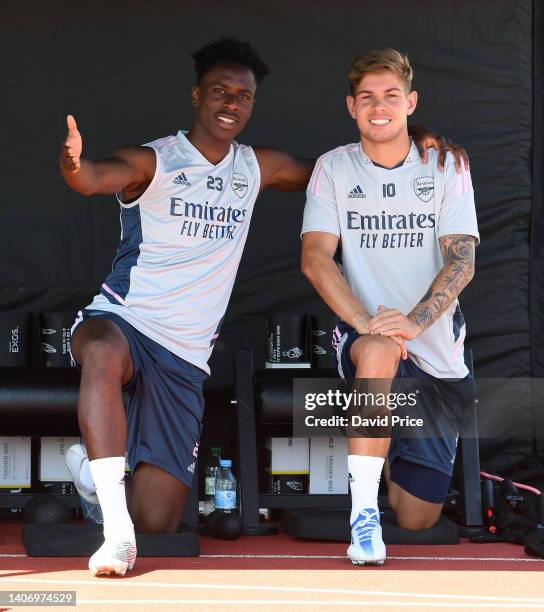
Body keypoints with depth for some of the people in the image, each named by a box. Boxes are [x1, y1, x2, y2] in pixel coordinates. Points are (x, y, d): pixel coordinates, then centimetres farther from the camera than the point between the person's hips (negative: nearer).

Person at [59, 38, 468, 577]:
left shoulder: (258, 167, 13)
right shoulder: (151, 161, -5)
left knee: (158, 522, -6)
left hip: (184, 357, 4)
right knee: (104, 353, -45)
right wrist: (72, 165, -51)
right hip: (120, 321, -4)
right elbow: (96, 178, -25)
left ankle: (92, 469, 28)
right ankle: (116, 528, -40)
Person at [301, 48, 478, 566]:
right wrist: (366, 322, -25)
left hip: (436, 353, 1)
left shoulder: (445, 165, 0)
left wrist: (414, 321, -27)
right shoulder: (334, 168, 1)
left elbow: (462, 261, -9)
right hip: (361, 335, -1)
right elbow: (315, 256, -9)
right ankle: (364, 513, -29)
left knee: (417, 518, 0)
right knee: (379, 352, -41)